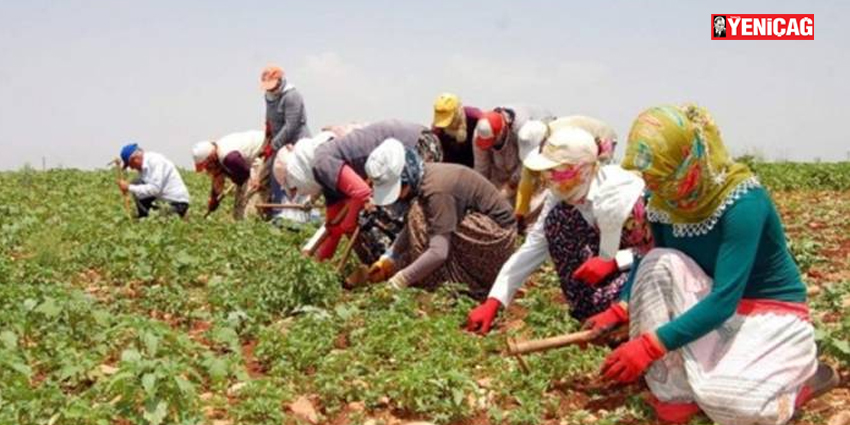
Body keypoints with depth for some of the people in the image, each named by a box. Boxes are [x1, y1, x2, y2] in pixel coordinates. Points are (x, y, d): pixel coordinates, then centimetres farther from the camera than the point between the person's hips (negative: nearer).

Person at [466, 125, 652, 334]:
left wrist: (613, 262, -38)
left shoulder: (619, 194, -32)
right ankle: (586, 310, -6)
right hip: (610, 263, 8)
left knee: (604, 300, -38)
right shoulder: (561, 194, -12)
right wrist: (492, 303, -18)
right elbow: (533, 247, -12)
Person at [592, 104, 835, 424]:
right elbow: (653, 264, 5)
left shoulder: (742, 202, -29)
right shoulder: (663, 200, -10)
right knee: (661, 265, -23)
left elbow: (724, 300, -33)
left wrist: (650, 346, -39)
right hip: (714, 307, 6)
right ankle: (675, 395, -14)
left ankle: (801, 375, 4)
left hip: (772, 314, -6)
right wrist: (620, 311, -14)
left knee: (725, 399, -30)